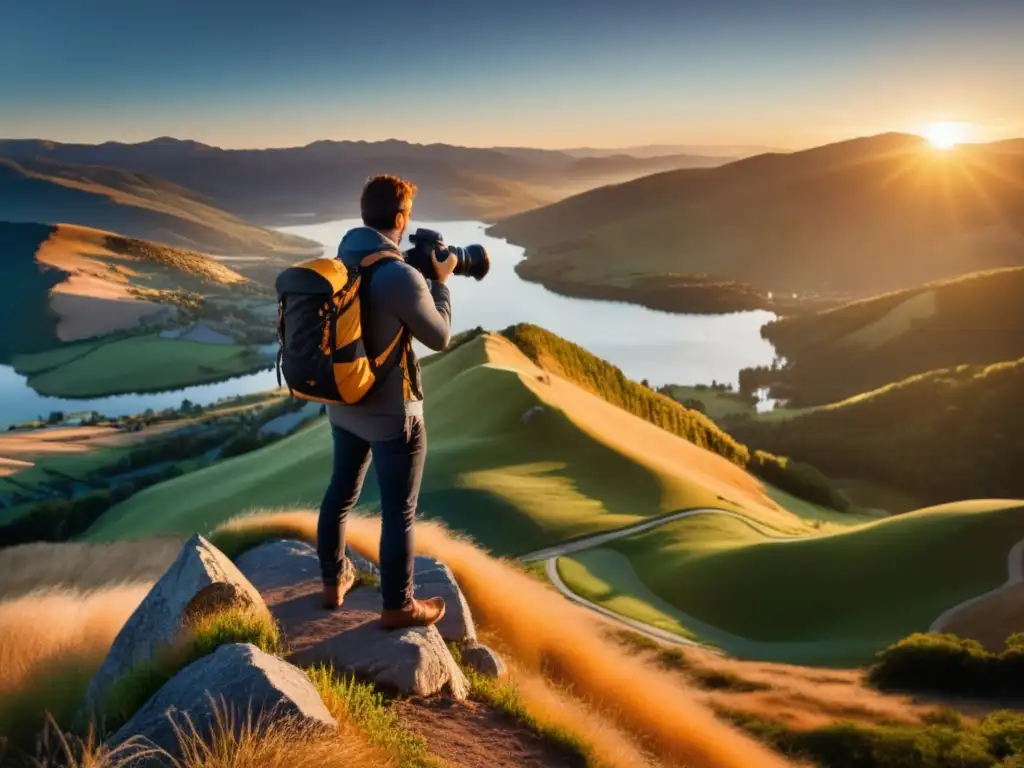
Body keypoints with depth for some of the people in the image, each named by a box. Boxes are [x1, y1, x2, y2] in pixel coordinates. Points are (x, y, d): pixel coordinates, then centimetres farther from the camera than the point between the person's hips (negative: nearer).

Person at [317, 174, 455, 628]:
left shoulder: (341, 259, -1)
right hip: (392, 415, -8)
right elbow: (439, 338, -13)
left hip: (343, 404, 8)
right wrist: (441, 281, -1)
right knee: (399, 512, 8)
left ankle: (333, 580, 40)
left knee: (342, 491, 23)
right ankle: (398, 607, 22)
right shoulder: (400, 276, -27)